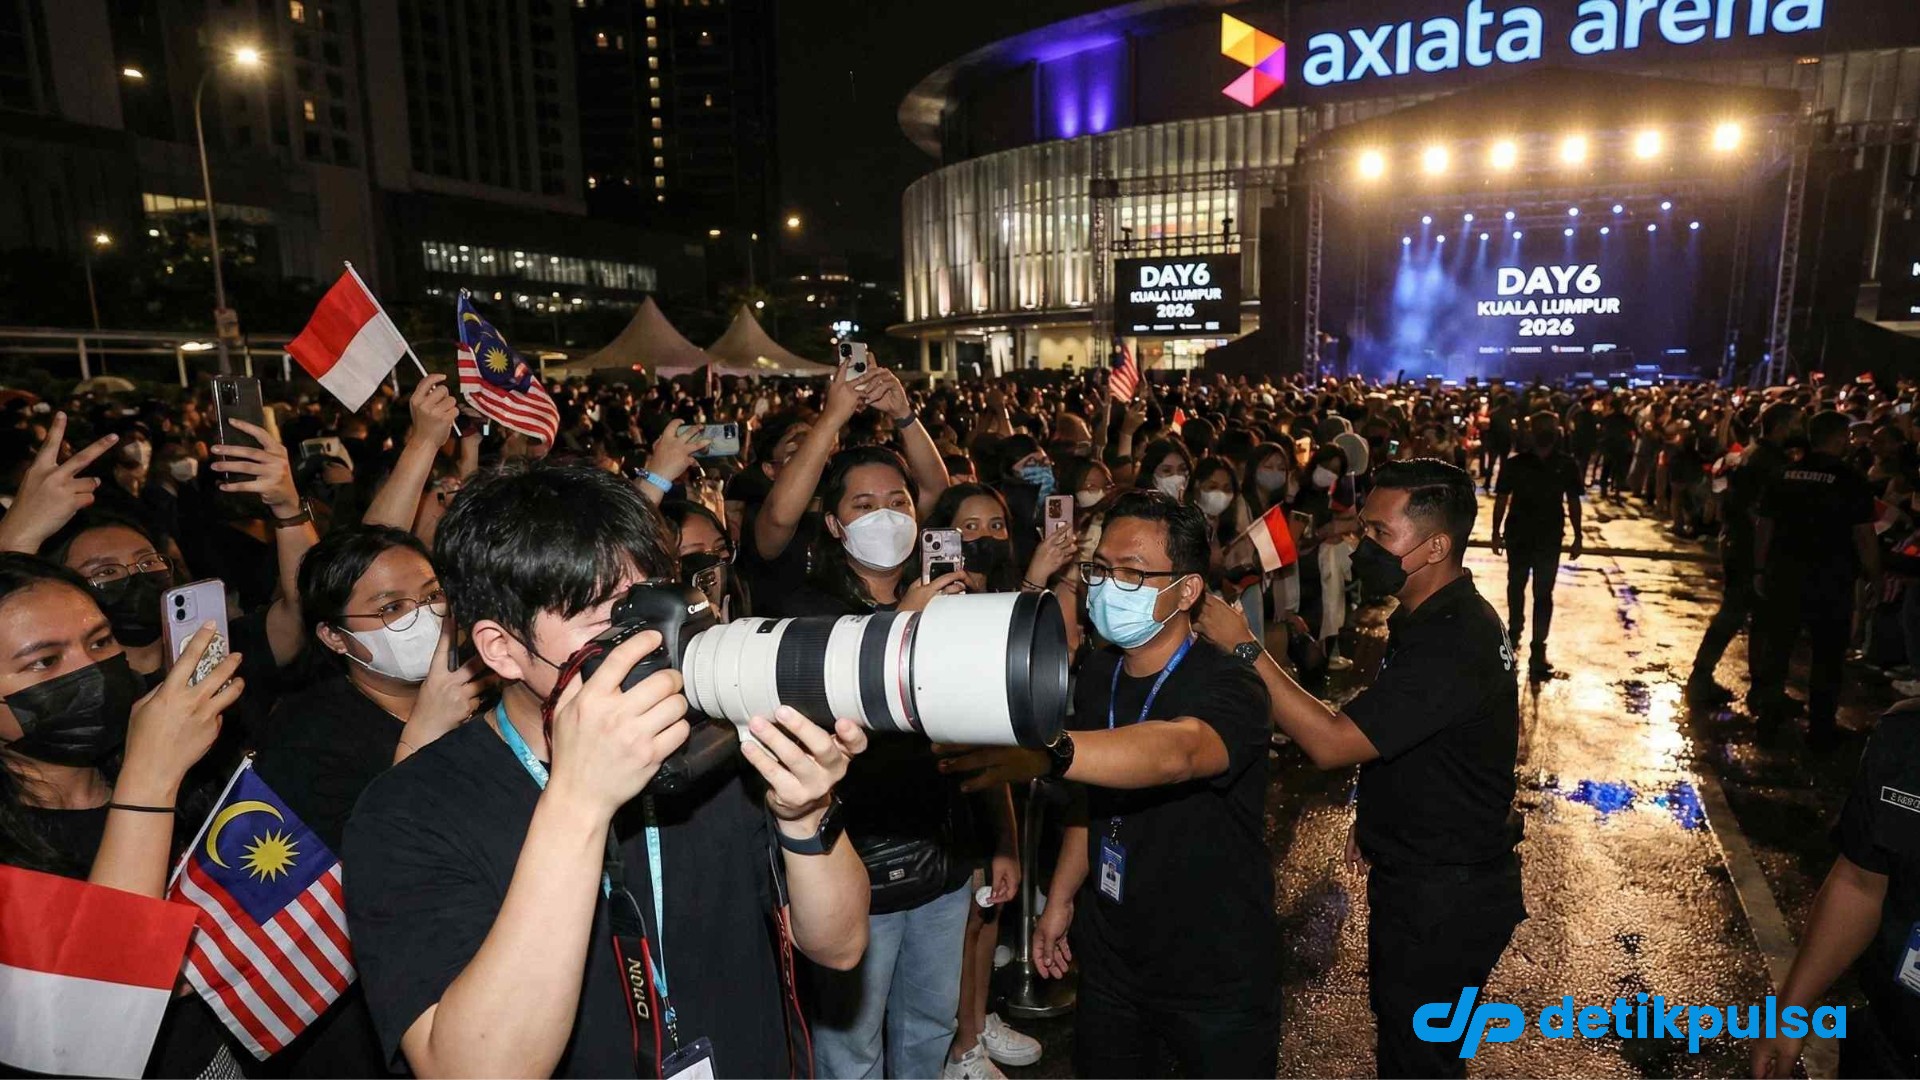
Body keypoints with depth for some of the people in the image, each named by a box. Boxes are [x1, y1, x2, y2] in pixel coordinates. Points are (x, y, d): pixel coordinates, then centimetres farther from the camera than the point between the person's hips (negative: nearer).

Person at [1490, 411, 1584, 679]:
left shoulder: (1567, 464, -3)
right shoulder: (1515, 463, -6)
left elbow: (1573, 502, 4)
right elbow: (1502, 499, 0)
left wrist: (1577, 537, 4)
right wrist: (1497, 532, -1)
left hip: (1550, 538, -1)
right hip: (1518, 535, 1)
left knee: (1543, 594, -1)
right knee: (1516, 586, 18)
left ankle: (1538, 649, 2)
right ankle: (1515, 629, 40)